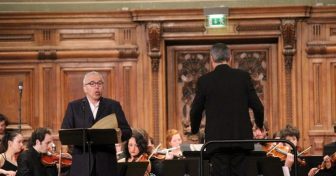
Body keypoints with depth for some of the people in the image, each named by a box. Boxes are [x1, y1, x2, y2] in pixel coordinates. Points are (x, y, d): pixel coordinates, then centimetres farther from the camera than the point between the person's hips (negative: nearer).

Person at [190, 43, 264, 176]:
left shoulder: (204, 81, -1)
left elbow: (195, 110, 4)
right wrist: (259, 126, 22)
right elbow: (257, 106, 2)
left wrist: (195, 130, 24)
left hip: (217, 140, -2)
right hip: (241, 138, 2)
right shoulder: (243, 77, 2)